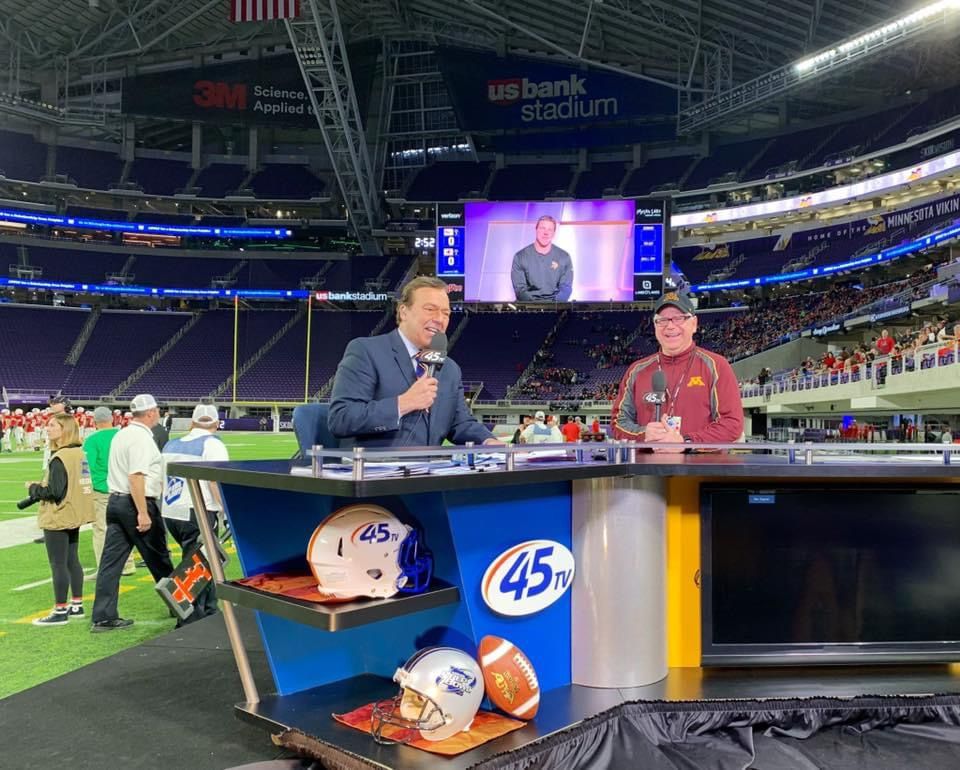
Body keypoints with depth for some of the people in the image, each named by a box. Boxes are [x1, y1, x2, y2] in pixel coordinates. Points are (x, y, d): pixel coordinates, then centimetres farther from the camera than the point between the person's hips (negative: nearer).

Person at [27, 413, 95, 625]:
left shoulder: (60, 458, -21)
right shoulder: (80, 453, 5)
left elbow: (54, 492, -22)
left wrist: (34, 489, -4)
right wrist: (41, 489, 16)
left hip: (58, 518, -9)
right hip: (74, 515, 9)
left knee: (58, 564, 0)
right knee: (72, 560, 17)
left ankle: (60, 611, 8)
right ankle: (77, 605, 25)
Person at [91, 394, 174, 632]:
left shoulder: (121, 434, 14)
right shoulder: (141, 438, -15)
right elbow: (136, 477, -23)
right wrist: (143, 513, -23)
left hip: (115, 501, 9)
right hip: (136, 504, -9)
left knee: (111, 560, 5)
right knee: (158, 558, 6)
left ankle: (103, 617, 7)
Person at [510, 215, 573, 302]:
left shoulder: (564, 257, 6)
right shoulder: (520, 257, 2)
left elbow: (566, 287, 2)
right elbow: (519, 288, -3)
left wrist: (555, 304, -17)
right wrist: (533, 304, -20)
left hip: (555, 304, 1)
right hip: (529, 305, -1)